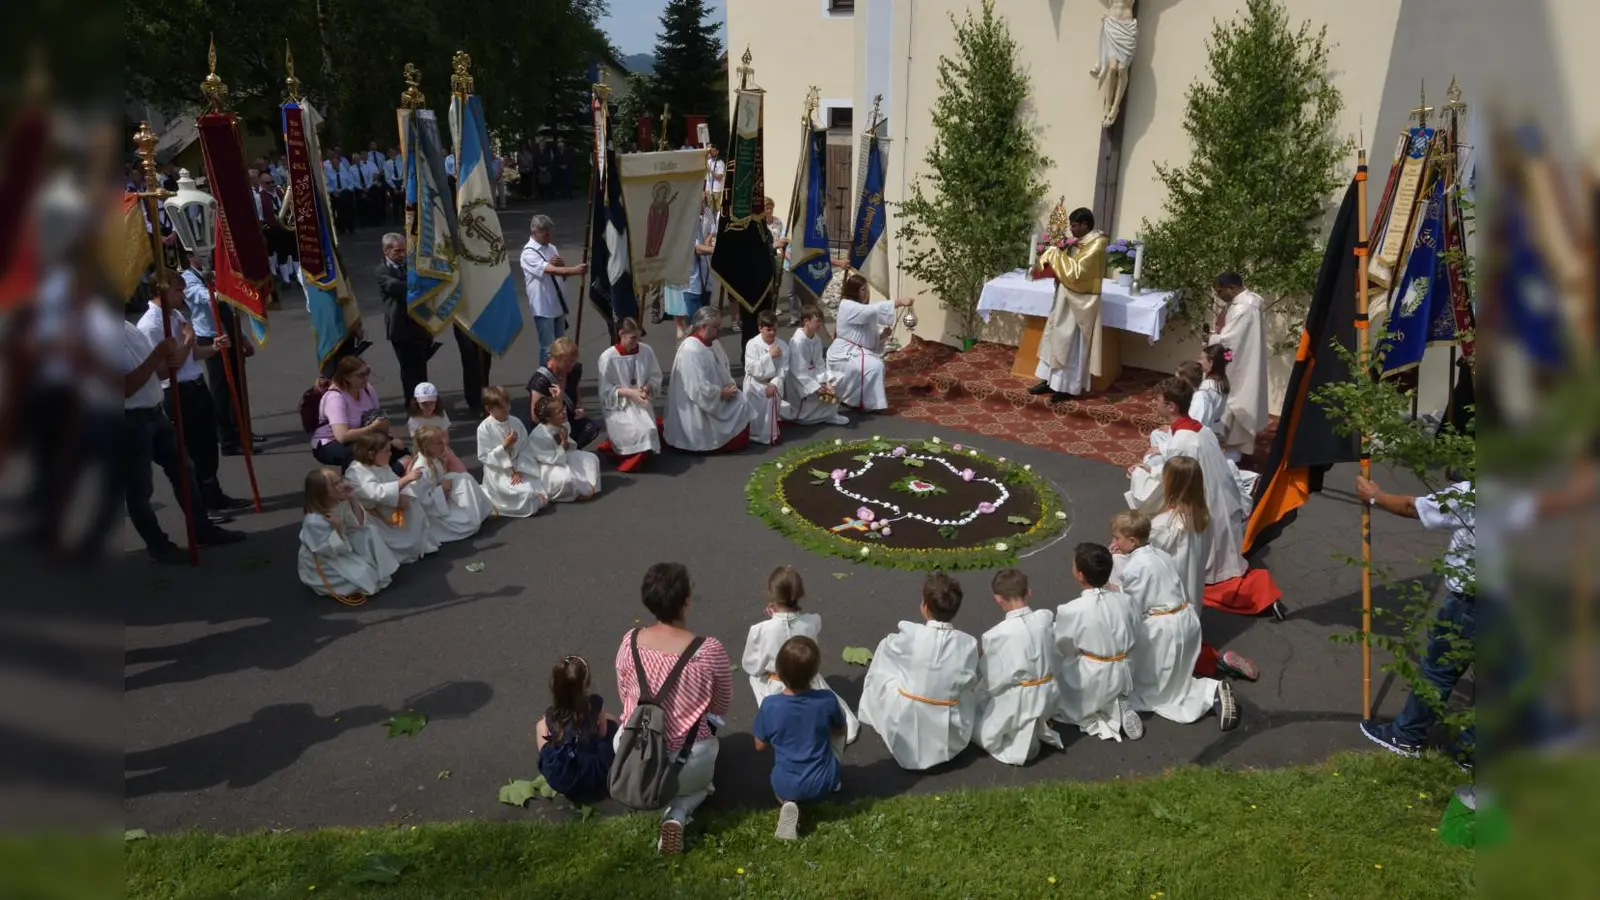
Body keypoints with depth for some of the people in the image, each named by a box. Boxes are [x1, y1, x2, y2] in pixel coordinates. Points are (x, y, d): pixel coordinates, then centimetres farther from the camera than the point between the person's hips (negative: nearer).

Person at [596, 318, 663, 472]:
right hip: (618, 405, -4)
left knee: (649, 431, -20)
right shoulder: (608, 357, -15)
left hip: (641, 402, 4)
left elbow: (655, 377, 8)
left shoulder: (646, 351, -4)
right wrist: (629, 393, -21)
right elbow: (605, 390, -11)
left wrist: (648, 387, -14)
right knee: (641, 432, -24)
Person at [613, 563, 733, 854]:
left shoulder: (629, 641, -12)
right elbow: (723, 706, -5)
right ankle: (678, 813, 1)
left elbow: (625, 695, 5)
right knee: (701, 782, 33)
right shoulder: (710, 650, -21)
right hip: (686, 765, -4)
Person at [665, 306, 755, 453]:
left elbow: (723, 370, 16)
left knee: (742, 401, -1)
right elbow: (699, 389, -30)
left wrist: (730, 384, -5)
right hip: (697, 407, -9)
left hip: (715, 396, 9)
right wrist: (722, 393, -19)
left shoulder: (713, 343, 2)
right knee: (739, 407, -9)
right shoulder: (691, 351, -28)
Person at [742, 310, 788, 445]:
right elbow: (752, 369, -18)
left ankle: (770, 432, -9)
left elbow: (783, 370, -4)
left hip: (774, 383, 2)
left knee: (773, 399, -24)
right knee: (760, 404, -24)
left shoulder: (782, 346, -1)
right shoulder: (752, 344, -10)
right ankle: (758, 433, -8)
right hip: (755, 383, -2)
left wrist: (774, 384, -20)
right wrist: (769, 356, -23)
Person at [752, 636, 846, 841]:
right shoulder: (828, 700, -17)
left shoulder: (770, 706, -19)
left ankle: (789, 804, 4)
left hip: (786, 785, -3)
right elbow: (840, 732, 3)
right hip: (823, 783, 4)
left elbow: (760, 746, -3)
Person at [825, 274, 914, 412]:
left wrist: (883, 334, -9)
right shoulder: (847, 306, -18)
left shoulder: (862, 308, 13)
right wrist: (899, 302, -35)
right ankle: (865, 403, -15)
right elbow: (873, 310, -33)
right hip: (844, 354, -10)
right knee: (873, 367, -26)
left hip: (856, 352, 10)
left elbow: (868, 336, 12)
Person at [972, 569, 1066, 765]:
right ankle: (1036, 727, 12)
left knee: (972, 718, 19)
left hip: (1017, 705, -5)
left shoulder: (996, 635, -23)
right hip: (1048, 697, 5)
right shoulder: (1047, 618, -11)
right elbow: (1053, 656, 3)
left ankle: (1018, 738, 1)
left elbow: (993, 680, -13)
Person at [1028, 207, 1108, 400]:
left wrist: (1055, 254, -19)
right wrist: (1050, 257, 1)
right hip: (1066, 298, 9)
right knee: (1056, 338, 13)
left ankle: (1068, 386, 8)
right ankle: (1051, 380, 21)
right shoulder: (1079, 241, 9)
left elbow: (1076, 271, -27)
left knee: (1071, 343, -2)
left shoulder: (1096, 245, -20)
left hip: (1080, 302, -9)